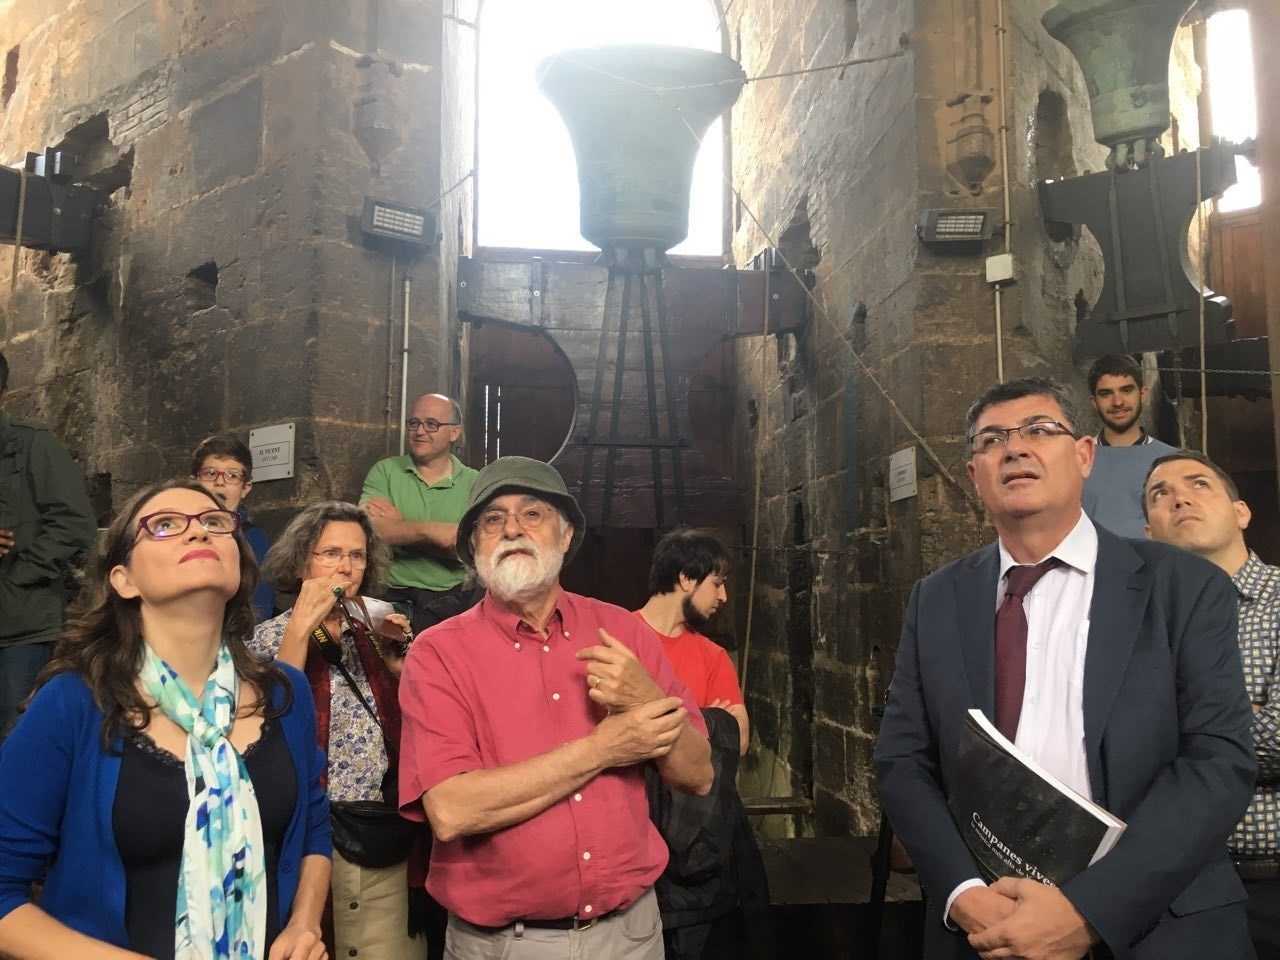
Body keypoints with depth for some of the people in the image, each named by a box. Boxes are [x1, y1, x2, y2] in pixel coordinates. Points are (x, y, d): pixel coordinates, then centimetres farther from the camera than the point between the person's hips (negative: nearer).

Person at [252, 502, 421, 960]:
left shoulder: (371, 631, 9)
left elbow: (406, 725, 10)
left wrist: (396, 657, -2)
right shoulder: (272, 636, -2)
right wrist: (302, 626, -21)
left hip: (380, 835, 4)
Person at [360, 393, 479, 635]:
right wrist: (430, 530, -13)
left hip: (456, 603, 0)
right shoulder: (385, 472, 8)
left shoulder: (474, 483, 5)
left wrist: (400, 528, -10)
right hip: (395, 599, 0)